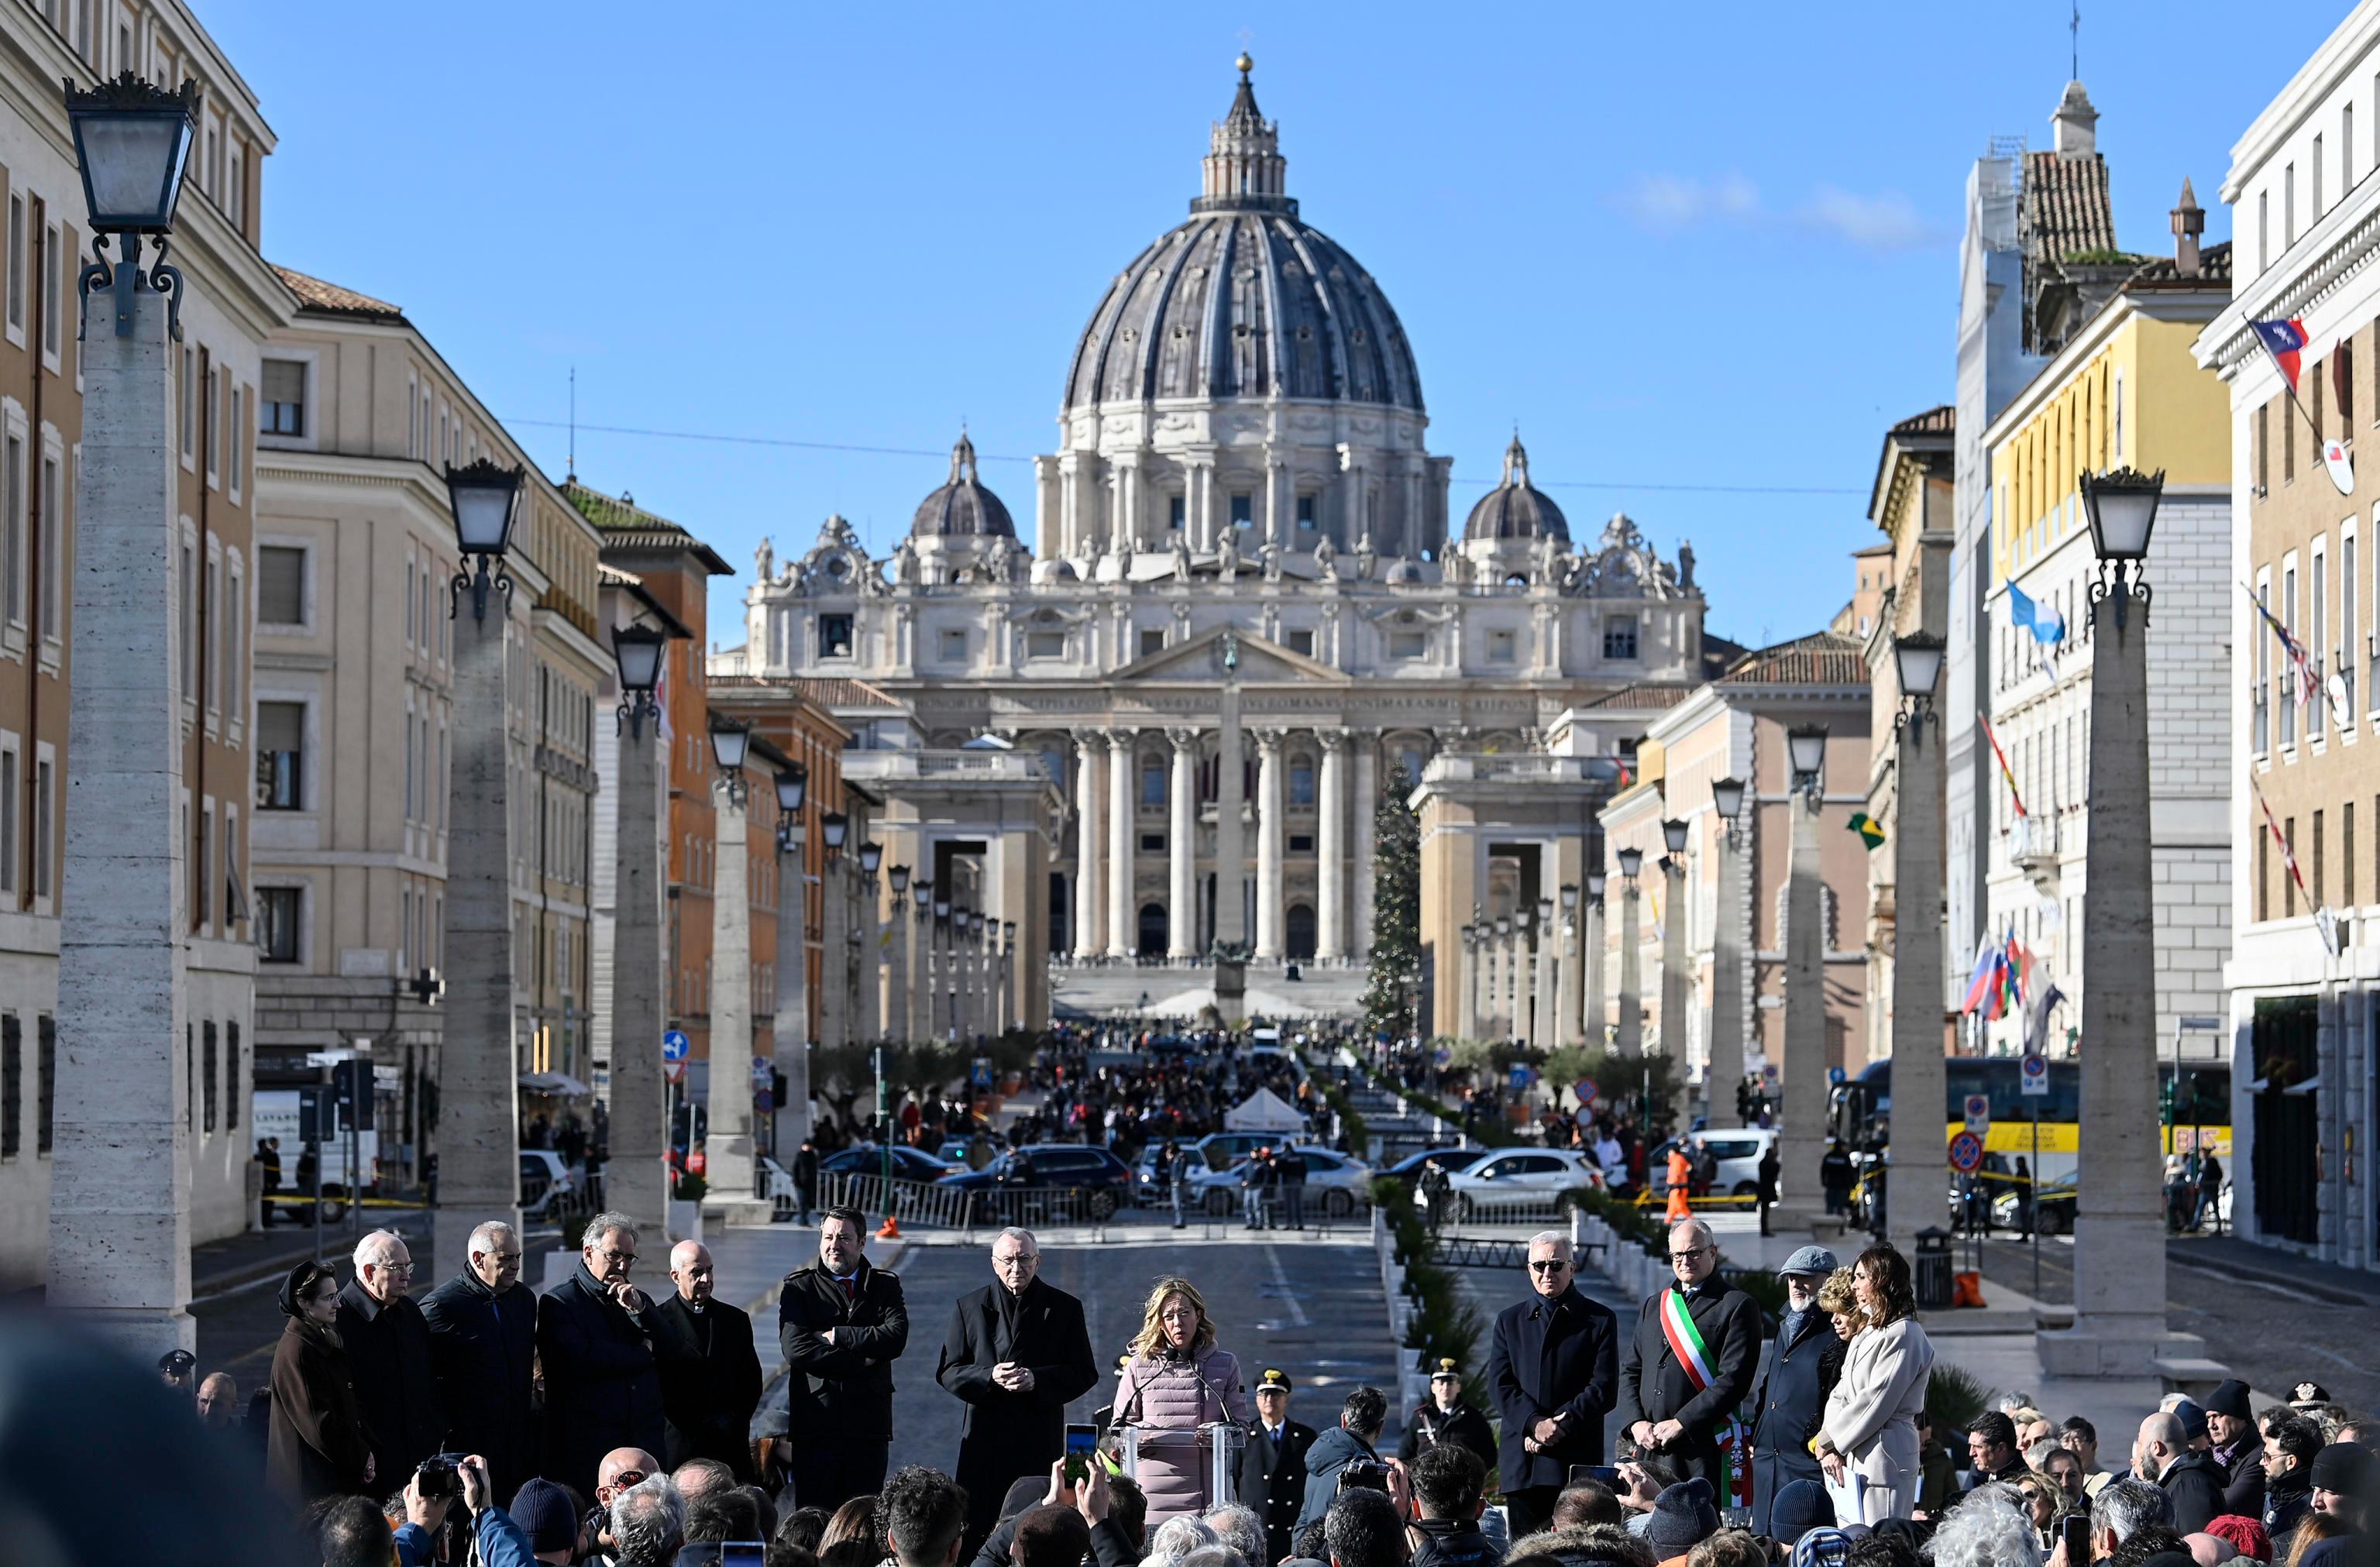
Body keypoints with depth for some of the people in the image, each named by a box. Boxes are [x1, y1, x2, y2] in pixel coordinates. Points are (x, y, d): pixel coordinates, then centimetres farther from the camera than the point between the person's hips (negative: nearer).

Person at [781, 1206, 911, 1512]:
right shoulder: (799, 1288, 5)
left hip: (869, 1425, 2)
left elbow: (896, 1338, -6)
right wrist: (862, 1362, -8)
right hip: (816, 1426, -2)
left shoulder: (885, 1286, 12)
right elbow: (796, 1350, -9)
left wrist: (836, 1337, -9)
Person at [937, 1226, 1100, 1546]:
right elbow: (947, 1373, 7)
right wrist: (989, 1376, -12)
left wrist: (1036, 1379, -12)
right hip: (984, 1436, 1)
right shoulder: (969, 1307, 9)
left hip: (1041, 1439, -1)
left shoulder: (1065, 1308, 7)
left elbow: (1085, 1373, 5)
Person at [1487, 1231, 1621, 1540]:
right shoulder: (1509, 1321, 16)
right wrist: (1535, 1423, -10)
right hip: (1521, 1463, 3)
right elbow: (1499, 1385, 6)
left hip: (1577, 1465, -3)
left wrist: (1560, 1426, -10)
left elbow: (1604, 1389, -1)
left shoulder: (1599, 1320, 7)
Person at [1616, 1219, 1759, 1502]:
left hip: (1706, 1447, -5)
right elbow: (1630, 1372, 19)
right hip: (1650, 1447, 5)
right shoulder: (1653, 1307, 20)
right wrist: (1636, 1423, 1)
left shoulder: (1737, 1306, 0)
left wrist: (1681, 1423, -13)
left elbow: (1734, 1380, -10)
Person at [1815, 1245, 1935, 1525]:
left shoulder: (1903, 1335, -9)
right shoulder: (1866, 1334, 20)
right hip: (1851, 1460, 9)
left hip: (1883, 1459, -9)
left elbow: (1875, 1403, -13)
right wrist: (1831, 1448, -2)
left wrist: (1829, 1442, -6)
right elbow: (1840, 1395, 14)